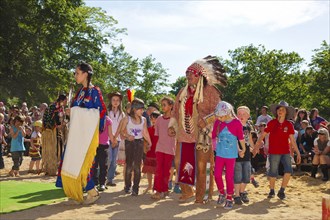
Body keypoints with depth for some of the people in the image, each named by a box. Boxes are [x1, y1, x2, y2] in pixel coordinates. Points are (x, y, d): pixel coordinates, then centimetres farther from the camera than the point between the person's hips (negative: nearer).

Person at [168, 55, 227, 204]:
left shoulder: (210, 91, -5)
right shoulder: (183, 92, 14)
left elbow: (216, 111, -10)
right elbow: (176, 111, 18)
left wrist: (206, 120, -25)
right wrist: (172, 125, 6)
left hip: (202, 136, -6)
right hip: (184, 135, 6)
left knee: (201, 166, -2)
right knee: (180, 162, 8)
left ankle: (201, 197, 10)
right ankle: (187, 191, 26)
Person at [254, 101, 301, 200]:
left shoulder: (289, 125, 1)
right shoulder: (272, 123, -4)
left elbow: (292, 140, 6)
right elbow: (262, 136, 0)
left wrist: (298, 153, 5)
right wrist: (256, 147, -3)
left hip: (286, 152, 2)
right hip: (274, 152, -2)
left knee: (288, 171, -11)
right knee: (273, 173, 5)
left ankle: (281, 191, 5)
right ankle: (272, 191, 26)